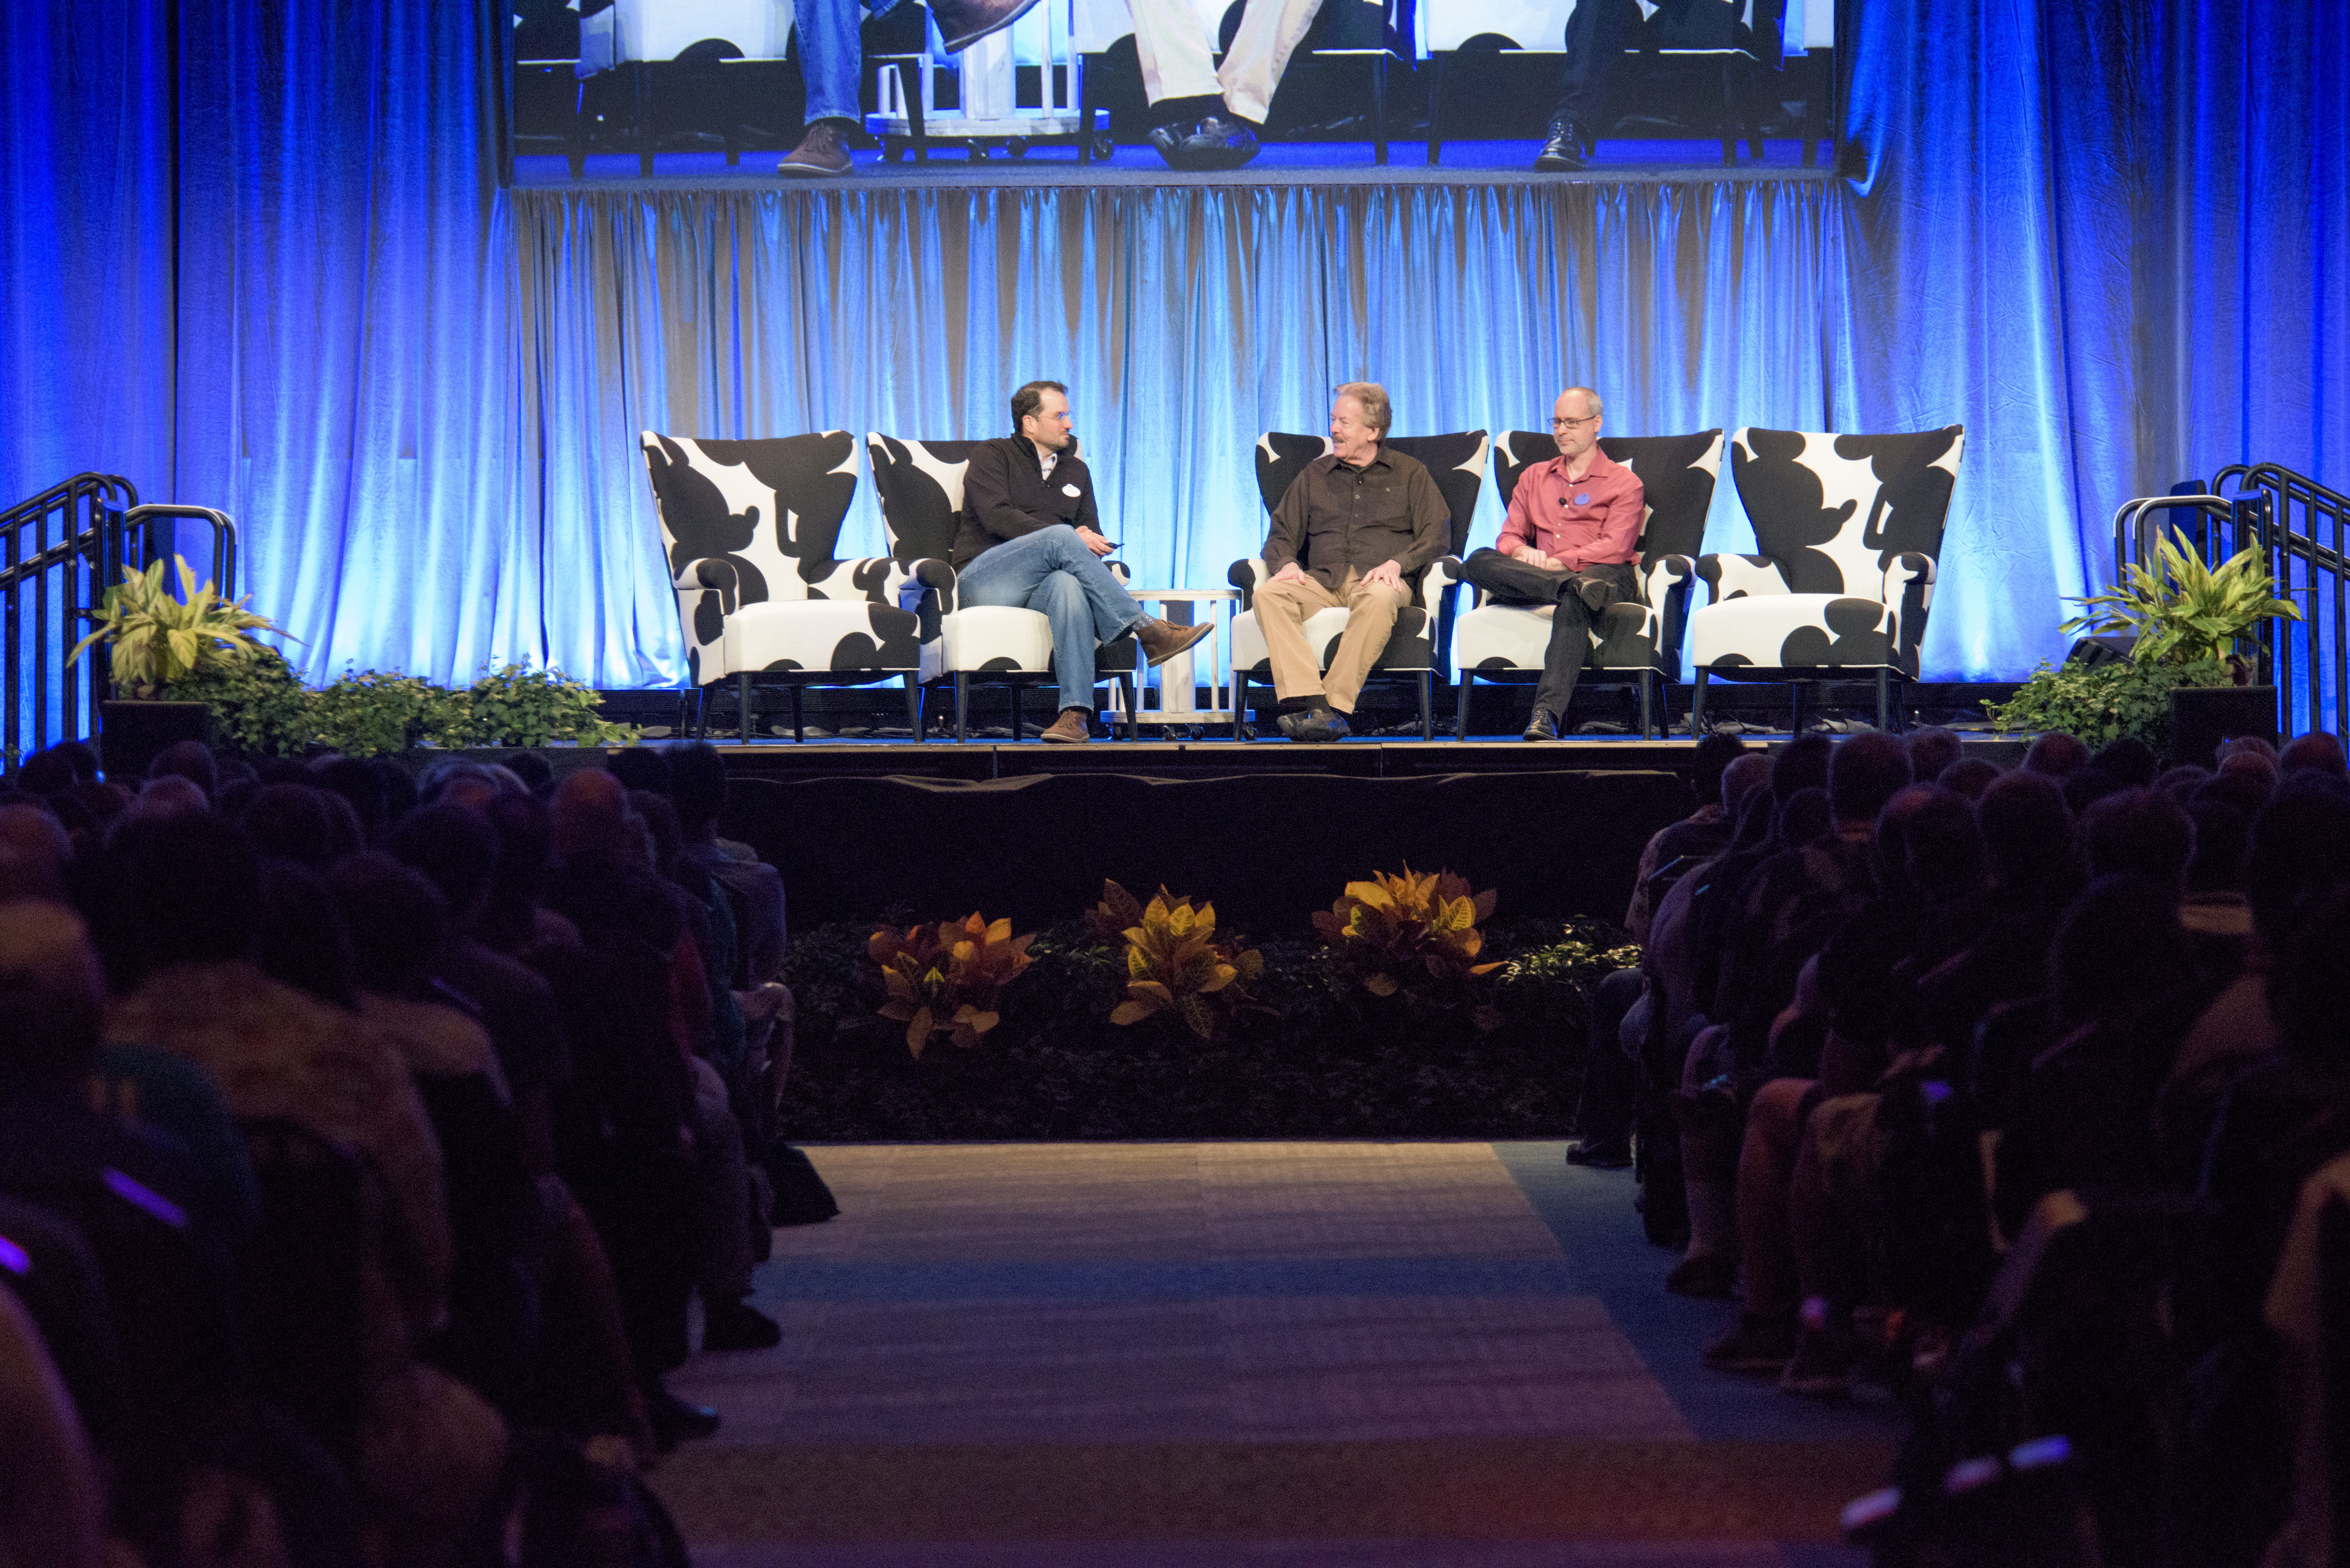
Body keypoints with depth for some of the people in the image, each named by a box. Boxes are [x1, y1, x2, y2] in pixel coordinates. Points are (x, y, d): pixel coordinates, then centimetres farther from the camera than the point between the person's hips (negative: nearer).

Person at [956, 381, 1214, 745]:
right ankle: (1149, 631, -36)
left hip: (1041, 587, 3)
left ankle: (1076, 713, -53)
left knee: (1068, 585, -37)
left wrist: (1093, 543, -5)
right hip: (982, 579, -3)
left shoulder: (1075, 470, 26)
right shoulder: (992, 456, 9)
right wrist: (1069, 539, -15)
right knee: (1061, 537, -32)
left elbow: (1093, 534, 22)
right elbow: (996, 517, -8)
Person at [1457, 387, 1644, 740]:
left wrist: (1558, 562, -17)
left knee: (1574, 602, -42)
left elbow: (1615, 548, -3)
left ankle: (1546, 713, -56)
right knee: (1479, 563, -27)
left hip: (1607, 577, -4)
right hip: (1531, 577, 4)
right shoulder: (1534, 477, 27)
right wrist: (1521, 553, -9)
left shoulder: (1624, 483, 12)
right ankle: (1574, 588, -47)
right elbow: (1509, 537, 18)